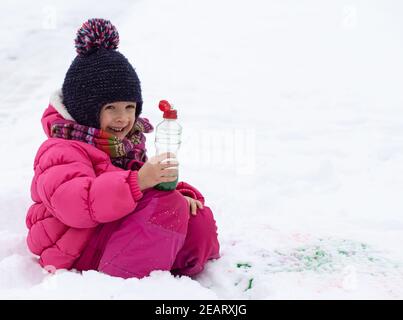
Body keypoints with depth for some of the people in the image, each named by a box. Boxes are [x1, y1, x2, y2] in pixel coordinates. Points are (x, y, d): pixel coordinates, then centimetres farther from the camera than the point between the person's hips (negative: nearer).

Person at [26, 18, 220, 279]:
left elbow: (160, 185, 18)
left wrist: (182, 193, -7)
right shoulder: (62, 151, -14)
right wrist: (137, 182, -43)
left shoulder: (128, 145, 17)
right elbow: (72, 204, -34)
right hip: (79, 250, -8)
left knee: (200, 219, -5)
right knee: (167, 204, -27)